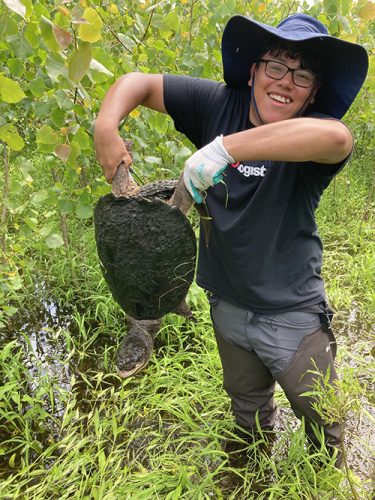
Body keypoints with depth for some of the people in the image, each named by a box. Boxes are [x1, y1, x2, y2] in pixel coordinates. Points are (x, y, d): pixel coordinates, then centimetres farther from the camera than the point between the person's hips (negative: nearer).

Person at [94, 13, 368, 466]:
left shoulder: (311, 134, -19)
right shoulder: (219, 104, -9)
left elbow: (336, 137, -44)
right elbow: (139, 83, -3)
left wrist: (225, 148, -45)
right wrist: (106, 128, -22)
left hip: (293, 314, -3)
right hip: (228, 306, 4)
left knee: (325, 424, 16)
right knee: (247, 414, 28)